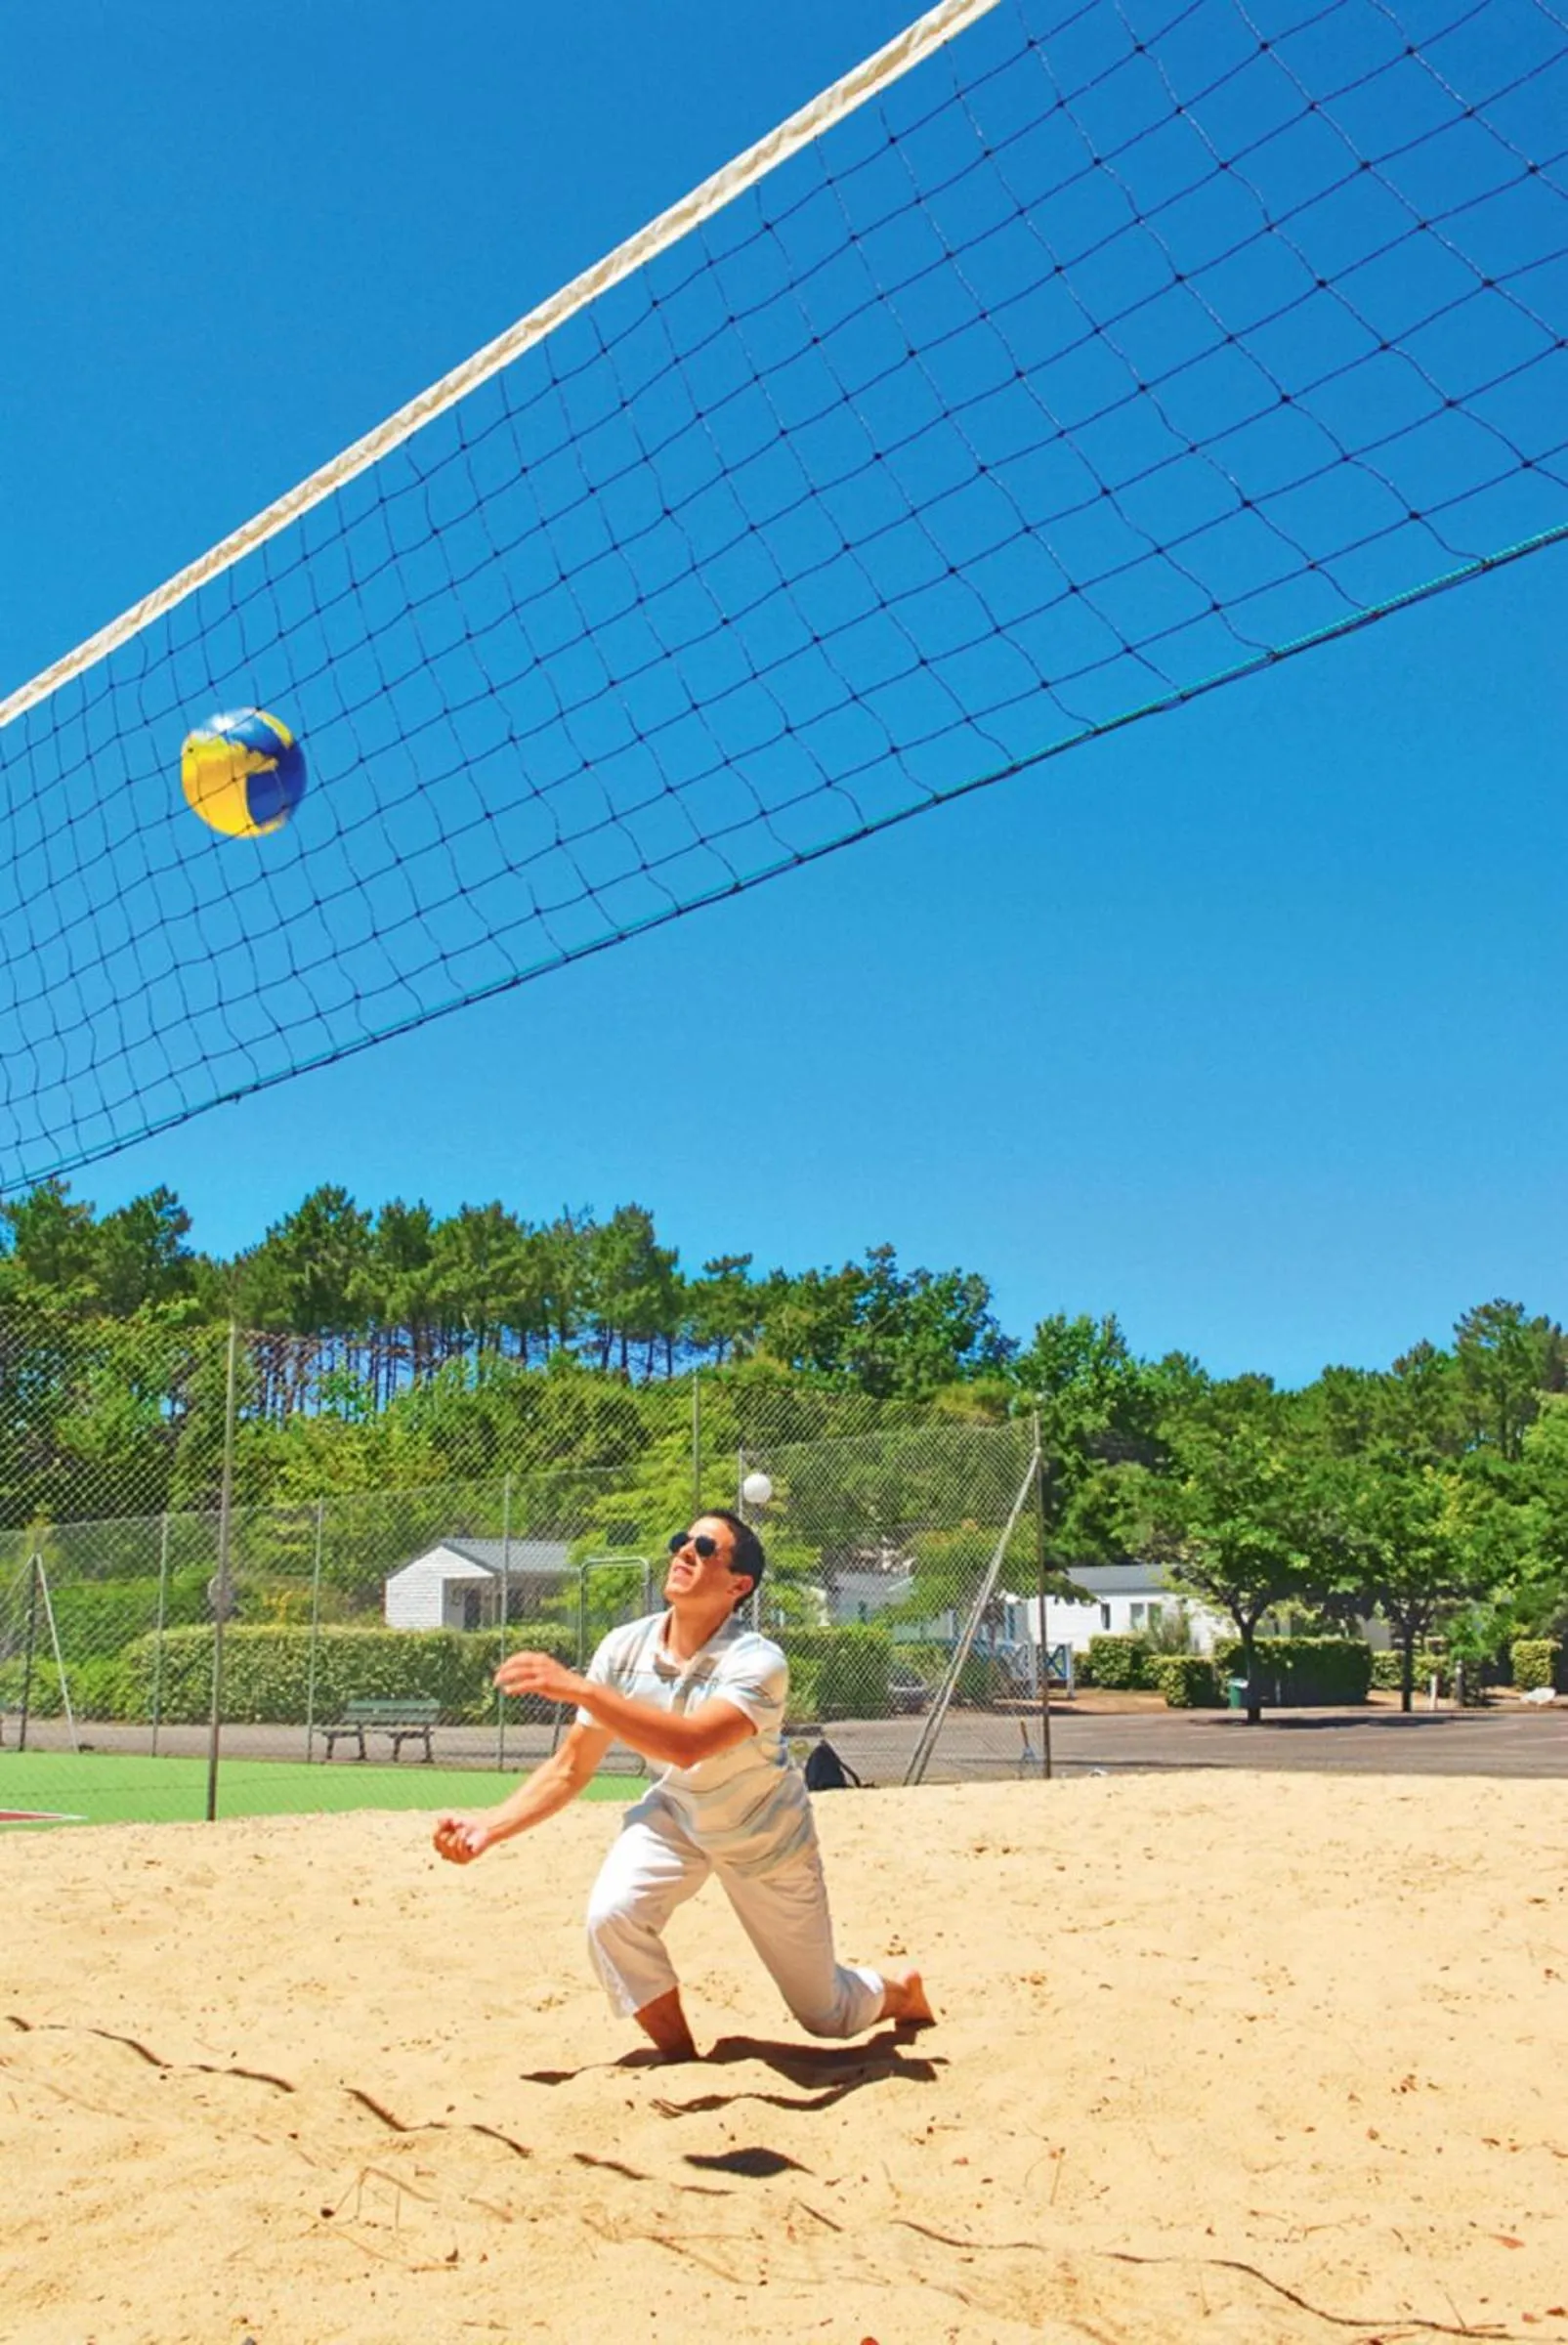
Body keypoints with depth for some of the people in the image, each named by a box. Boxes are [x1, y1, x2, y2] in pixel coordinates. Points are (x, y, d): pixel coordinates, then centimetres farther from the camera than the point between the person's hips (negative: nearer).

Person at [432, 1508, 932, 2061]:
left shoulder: (758, 1663, -33)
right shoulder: (625, 1649, -19)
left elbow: (689, 1745, -51)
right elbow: (571, 1769, -11)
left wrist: (578, 1689, -55)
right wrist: (489, 1826, -23)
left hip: (766, 1840, -3)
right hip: (675, 1814, 3)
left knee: (827, 2015, 7)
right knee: (612, 1914, -26)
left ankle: (898, 1989, 44)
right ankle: (682, 2064, -2)